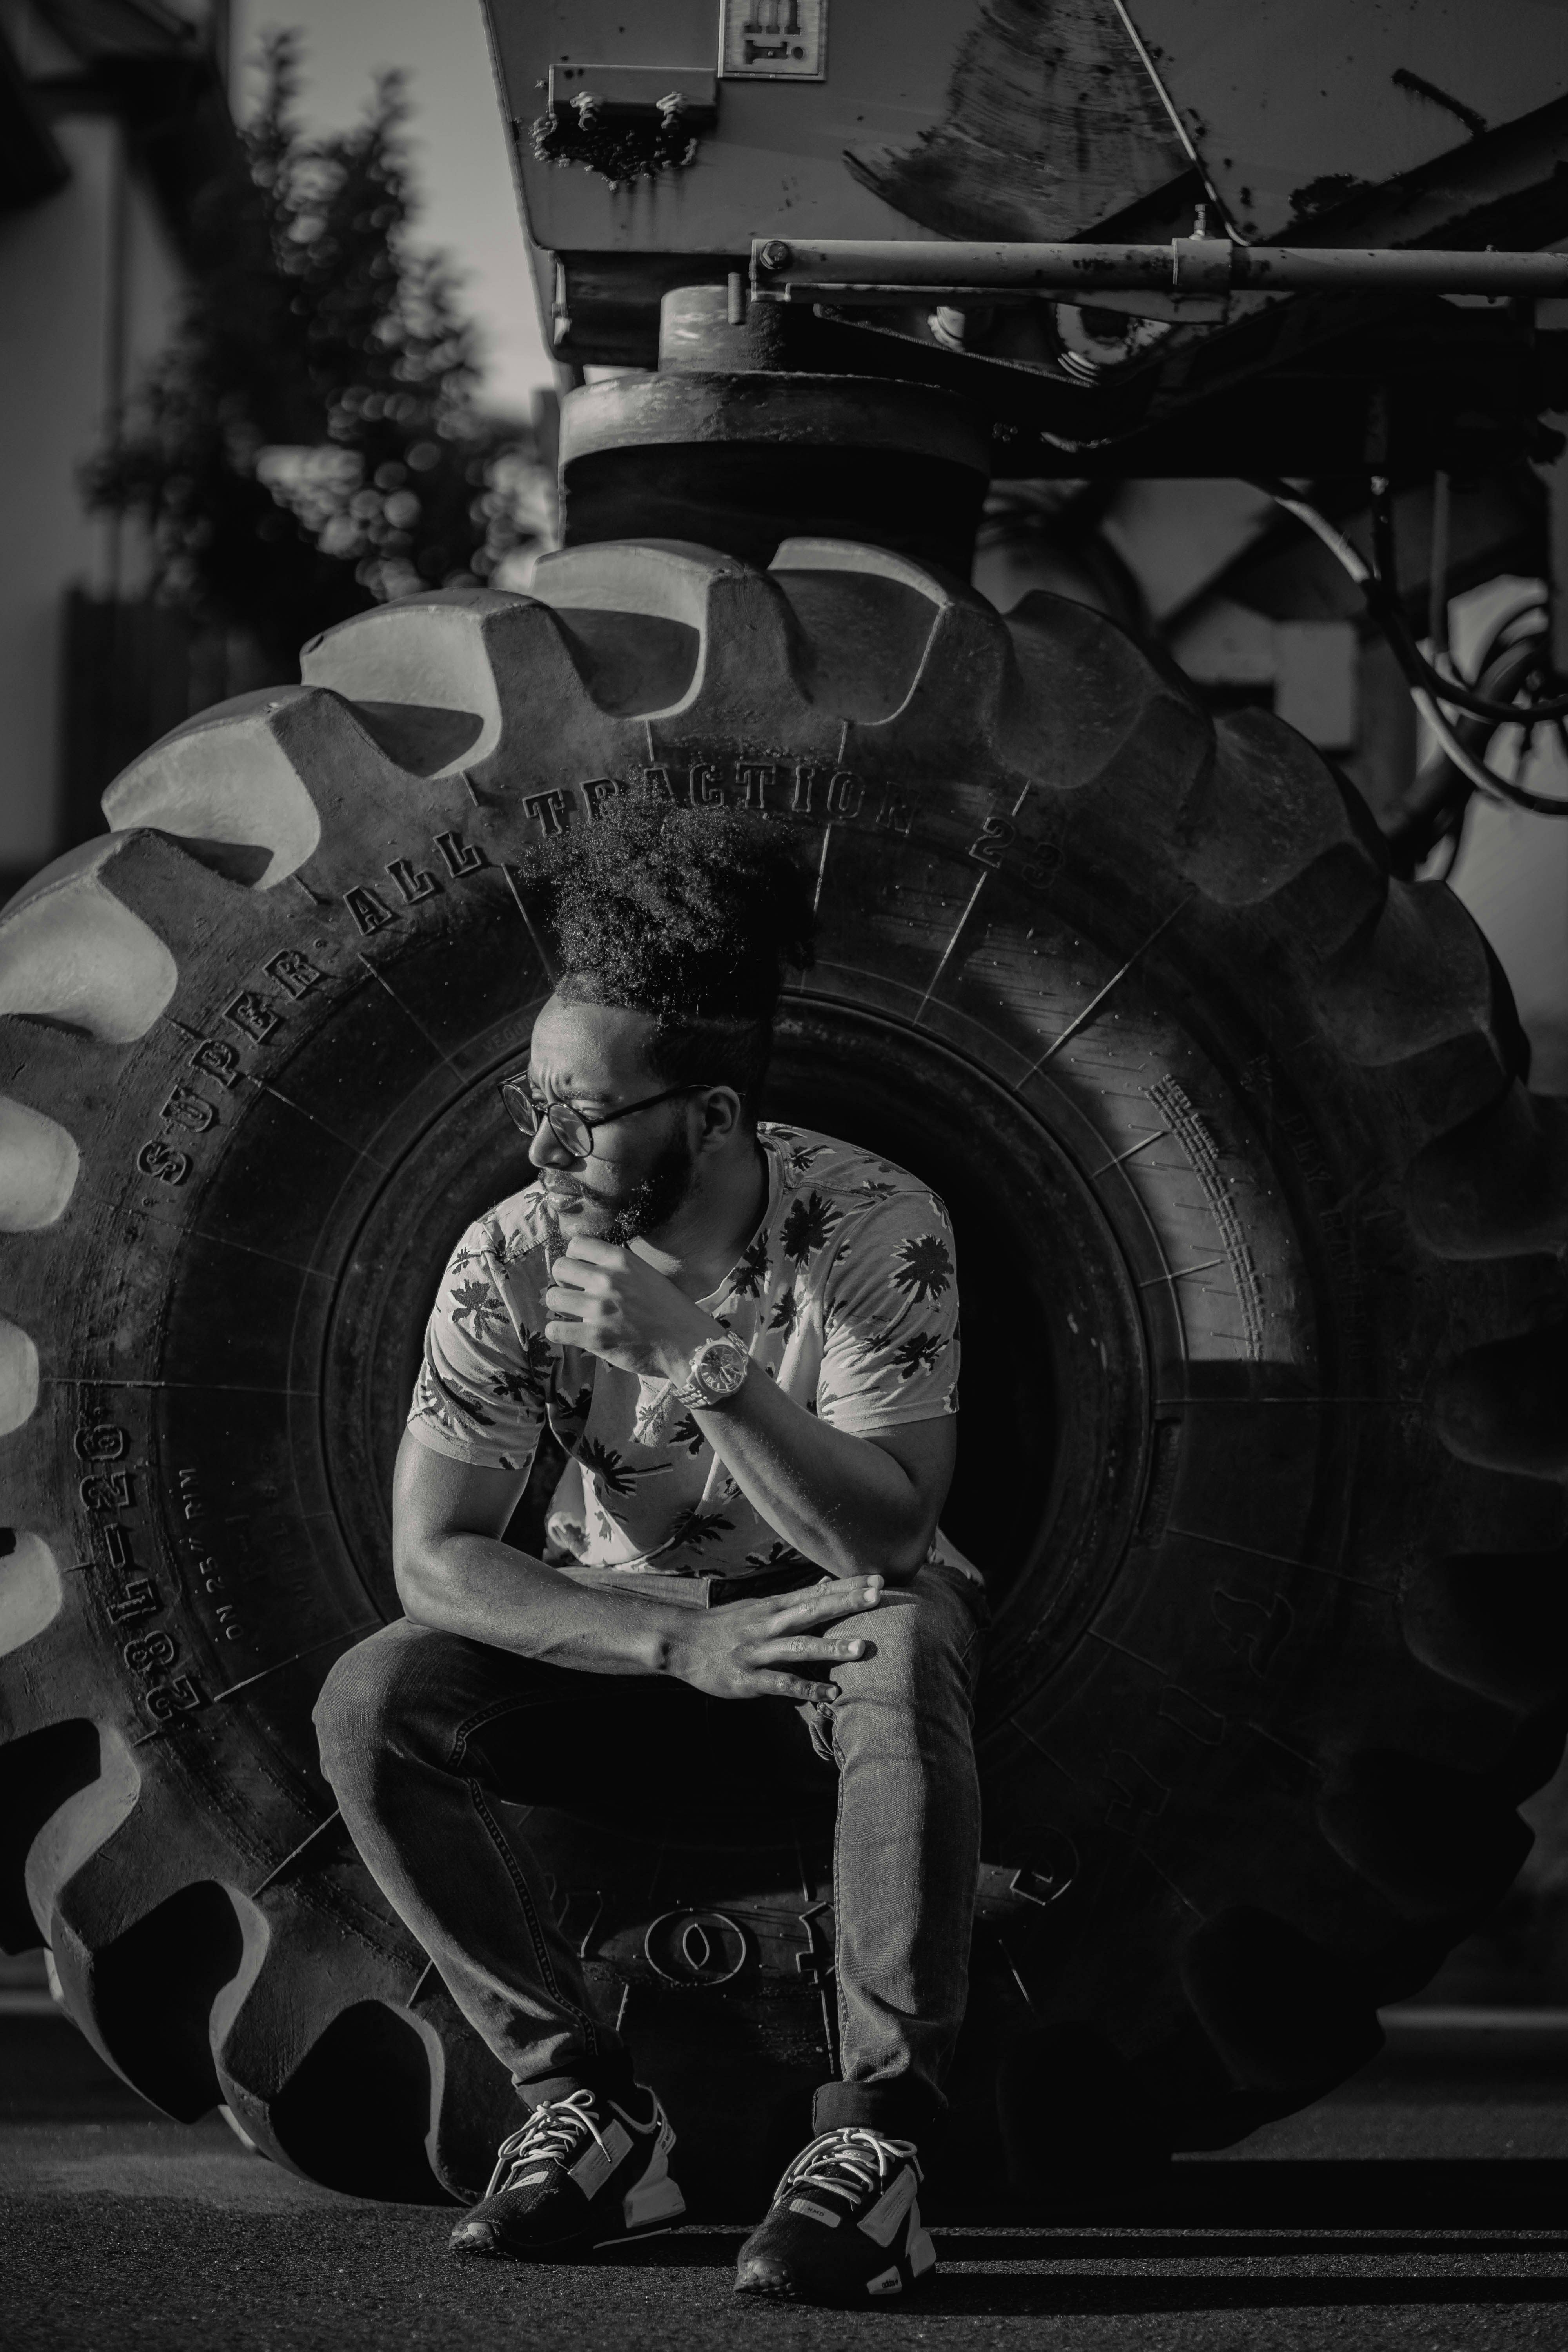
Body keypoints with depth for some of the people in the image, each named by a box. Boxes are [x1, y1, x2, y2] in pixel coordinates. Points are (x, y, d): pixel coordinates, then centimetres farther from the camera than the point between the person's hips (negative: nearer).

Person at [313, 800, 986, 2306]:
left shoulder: (874, 1228, -23)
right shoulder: (512, 1261, -17)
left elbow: (883, 1536, -31)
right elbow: (433, 1557, -20)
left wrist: (696, 1358, -44)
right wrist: (679, 1642, -32)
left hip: (833, 1617, -3)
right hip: (629, 1632, 3)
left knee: (907, 1650, -39)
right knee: (372, 1706, -23)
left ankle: (878, 2141, -33)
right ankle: (587, 2110, -12)